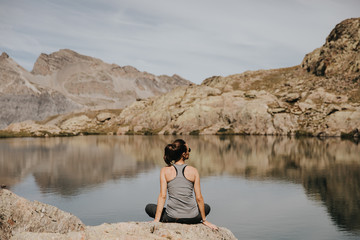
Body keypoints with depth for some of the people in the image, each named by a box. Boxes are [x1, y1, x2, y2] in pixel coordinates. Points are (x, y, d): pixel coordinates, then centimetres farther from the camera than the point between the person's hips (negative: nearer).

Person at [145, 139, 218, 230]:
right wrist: (204, 220, 8)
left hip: (172, 218, -1)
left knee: (148, 208, 25)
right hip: (192, 218, 1)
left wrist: (157, 219, -5)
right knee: (206, 207, 34)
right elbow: (199, 198, -2)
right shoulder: (193, 171, -4)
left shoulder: (165, 171, -4)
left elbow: (162, 196, -9)